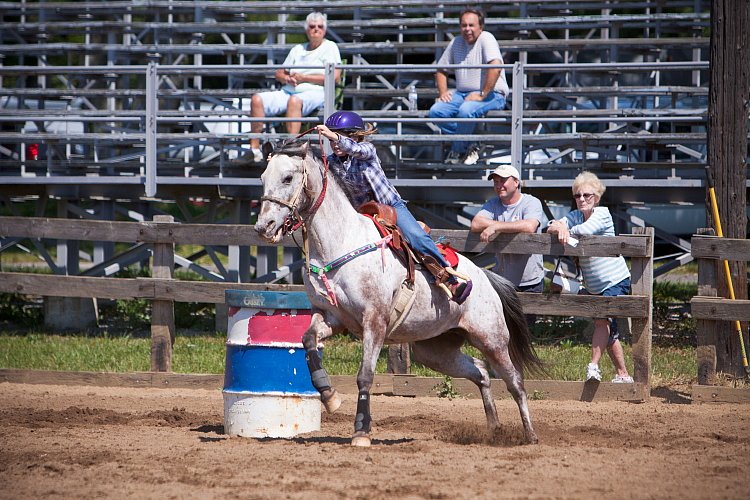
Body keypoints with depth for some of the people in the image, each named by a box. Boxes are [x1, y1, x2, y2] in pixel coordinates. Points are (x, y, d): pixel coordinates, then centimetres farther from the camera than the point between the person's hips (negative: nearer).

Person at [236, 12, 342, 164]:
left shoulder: (330, 47, 8)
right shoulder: (297, 49, 27)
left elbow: (335, 77, -6)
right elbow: (279, 73, 26)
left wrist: (303, 78, -7)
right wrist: (286, 78, 0)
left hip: (315, 93, -6)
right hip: (288, 92, 6)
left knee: (294, 100, -41)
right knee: (257, 99, -17)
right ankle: (255, 149, -22)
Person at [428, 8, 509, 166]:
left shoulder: (486, 39, -10)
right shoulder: (456, 43, 11)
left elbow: (496, 68, -25)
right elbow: (441, 70, 23)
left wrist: (482, 95, -25)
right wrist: (443, 92, 5)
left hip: (491, 95, -7)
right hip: (462, 94, 7)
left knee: (466, 111, -36)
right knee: (436, 111, -17)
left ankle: (457, 151, -14)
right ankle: (467, 146, -10)